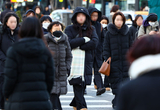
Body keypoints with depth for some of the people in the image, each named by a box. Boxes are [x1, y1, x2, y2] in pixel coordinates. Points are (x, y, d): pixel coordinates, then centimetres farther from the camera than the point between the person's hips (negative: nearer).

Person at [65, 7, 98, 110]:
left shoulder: (91, 29, 13)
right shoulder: (70, 29, 5)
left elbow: (95, 43, -4)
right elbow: (69, 43, -10)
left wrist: (79, 46, -10)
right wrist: (84, 40, -8)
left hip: (87, 62, 3)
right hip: (74, 62, -3)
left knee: (83, 85, 3)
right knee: (78, 85, -12)